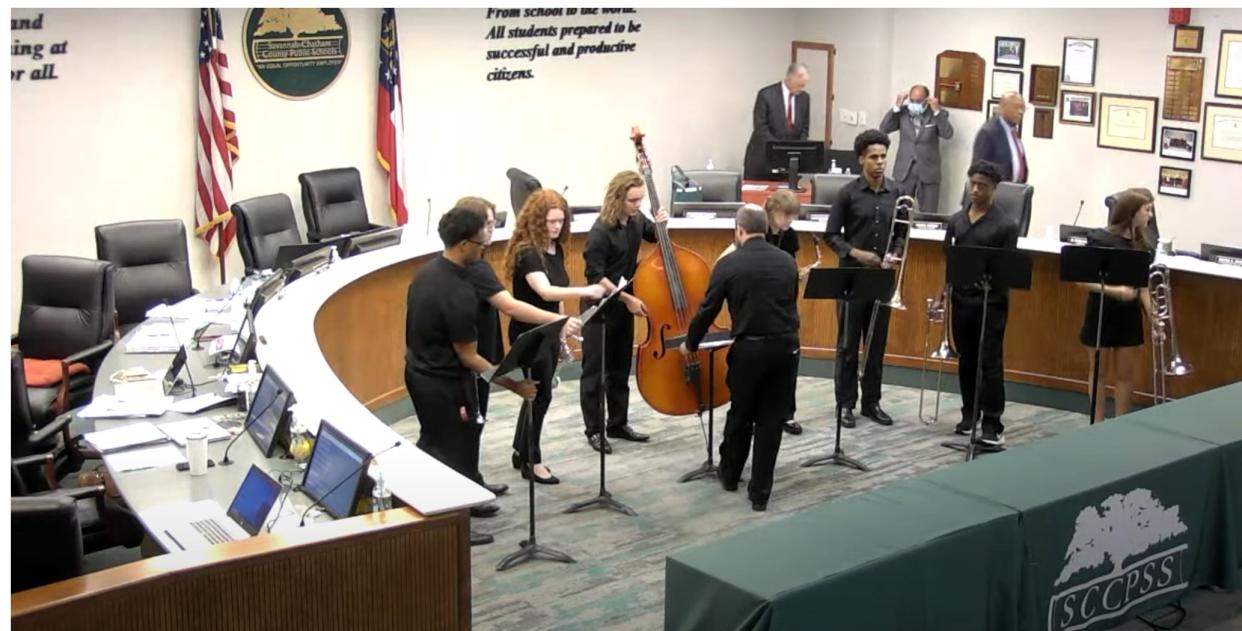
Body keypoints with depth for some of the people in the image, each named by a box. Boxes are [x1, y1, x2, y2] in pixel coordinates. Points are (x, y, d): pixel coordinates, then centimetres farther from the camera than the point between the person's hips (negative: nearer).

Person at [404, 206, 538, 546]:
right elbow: (468, 357, -23)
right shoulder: (458, 293, -29)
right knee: (457, 452, 8)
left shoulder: (427, 271, -1)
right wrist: (513, 384, -18)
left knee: (432, 443, 24)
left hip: (420, 372, 9)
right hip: (446, 383, -9)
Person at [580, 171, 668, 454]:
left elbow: (654, 236, 19)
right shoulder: (600, 232, -22)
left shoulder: (636, 220, -2)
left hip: (624, 306, 7)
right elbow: (595, 276, -21)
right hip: (600, 309, -7)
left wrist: (661, 223, -3)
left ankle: (618, 424, 26)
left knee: (621, 369, 15)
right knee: (594, 371, 1)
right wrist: (627, 298, -23)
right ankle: (595, 430, 9)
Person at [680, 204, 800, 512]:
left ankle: (730, 474, 36)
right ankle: (760, 492, 11)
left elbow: (707, 310, 1)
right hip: (786, 347, 2)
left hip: (749, 348, -2)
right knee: (771, 419, 8)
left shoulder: (729, 264, -5)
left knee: (740, 414, 17)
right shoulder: (787, 261, 6)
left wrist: (690, 344, 16)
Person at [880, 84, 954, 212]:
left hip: (928, 173, -1)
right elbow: (883, 129, -5)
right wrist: (897, 107, -11)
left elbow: (948, 134, -14)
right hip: (904, 171, 2)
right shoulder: (902, 112, 3)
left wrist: (936, 110, -18)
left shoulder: (938, 114, 0)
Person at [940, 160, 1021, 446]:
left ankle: (992, 423, -2)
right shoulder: (956, 220, 8)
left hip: (991, 302, -4)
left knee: (990, 362, -4)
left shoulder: (1005, 225, -5)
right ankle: (969, 414, 25)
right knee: (966, 360, 13)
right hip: (962, 299, 4)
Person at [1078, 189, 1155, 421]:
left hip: (1129, 317, 4)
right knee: (1099, 372, 9)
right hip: (1101, 314, -4)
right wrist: (1114, 290, -28)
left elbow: (1144, 287, 4)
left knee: (1125, 375, 9)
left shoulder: (1144, 246, 2)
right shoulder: (1099, 239, -13)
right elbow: (1083, 280, -15)